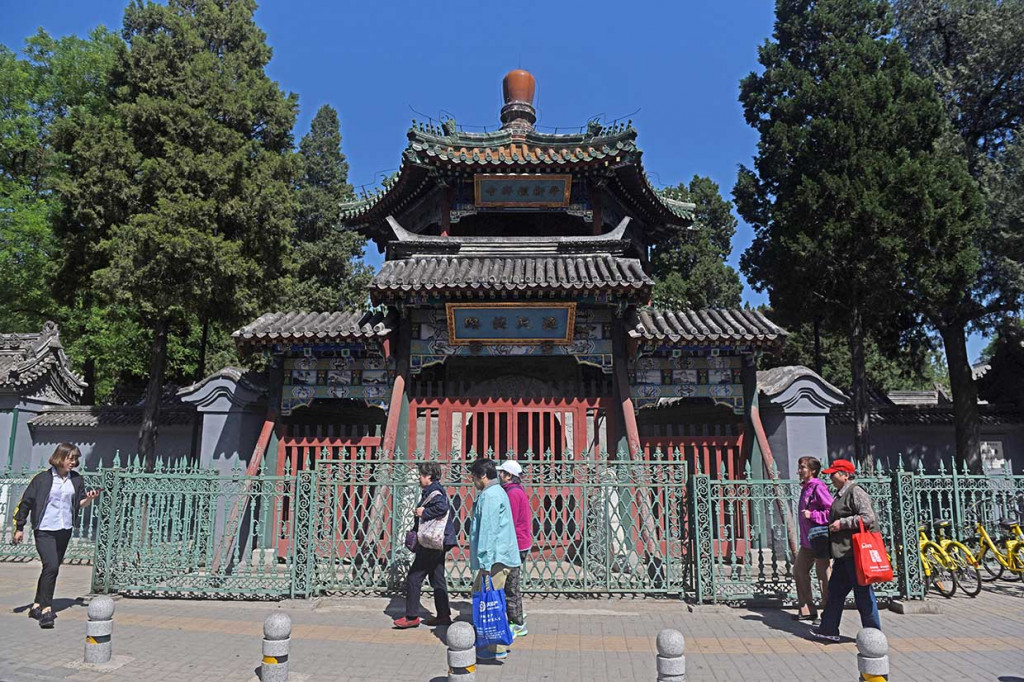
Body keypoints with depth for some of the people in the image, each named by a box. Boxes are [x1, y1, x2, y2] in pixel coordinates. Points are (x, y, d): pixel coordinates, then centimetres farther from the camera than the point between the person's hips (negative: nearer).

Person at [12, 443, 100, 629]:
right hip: (44, 530, -5)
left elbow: (80, 504, 10)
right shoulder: (43, 478, -6)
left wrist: (89, 499, -13)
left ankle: (37, 606, 27)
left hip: (64, 530, 5)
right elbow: (26, 502, -1)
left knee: (51, 568, 12)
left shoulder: (77, 480, 6)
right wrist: (19, 528, -2)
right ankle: (46, 610, -12)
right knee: (51, 566, -17)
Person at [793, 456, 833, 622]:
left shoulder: (818, 487, -15)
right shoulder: (805, 487, 13)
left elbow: (832, 511, -22)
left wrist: (812, 515, -22)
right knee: (799, 571, 14)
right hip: (807, 541, 10)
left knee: (823, 576, -2)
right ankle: (807, 610, 24)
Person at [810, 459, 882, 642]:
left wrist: (842, 523, -19)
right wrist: (832, 525, 14)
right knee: (835, 590, 12)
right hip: (844, 553, 10)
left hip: (857, 551, -10)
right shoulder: (841, 494, 17)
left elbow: (868, 517, -22)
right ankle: (829, 629, 19)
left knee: (863, 593, -1)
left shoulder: (856, 492, -13)